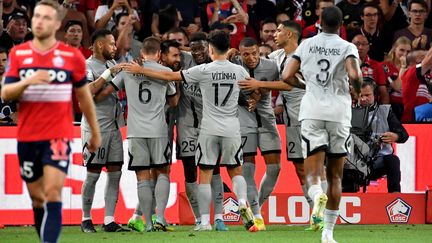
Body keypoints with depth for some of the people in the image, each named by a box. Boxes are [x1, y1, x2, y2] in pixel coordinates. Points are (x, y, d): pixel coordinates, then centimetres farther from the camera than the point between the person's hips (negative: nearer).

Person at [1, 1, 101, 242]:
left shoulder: (72, 56, -2)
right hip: (27, 137, 3)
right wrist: (27, 81, -24)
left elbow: (84, 96, 9)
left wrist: (95, 132, 16)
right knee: (37, 196, 12)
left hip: (59, 135, -3)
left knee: (53, 192, -18)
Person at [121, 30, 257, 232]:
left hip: (209, 129, -2)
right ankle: (243, 203, -13)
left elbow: (169, 76, -4)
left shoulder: (203, 70, -8)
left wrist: (140, 70, 4)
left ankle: (205, 221, -1)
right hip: (231, 129, 2)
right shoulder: (238, 71, 0)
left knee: (205, 175, 3)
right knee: (235, 171, 14)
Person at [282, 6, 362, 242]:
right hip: (339, 112, 0)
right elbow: (354, 75, -17)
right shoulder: (347, 48, 0)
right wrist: (358, 91, 4)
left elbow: (286, 76, 2)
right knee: (335, 175, 11)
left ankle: (317, 193, -42)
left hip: (312, 110, 0)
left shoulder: (307, 44, 6)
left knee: (312, 171, -6)